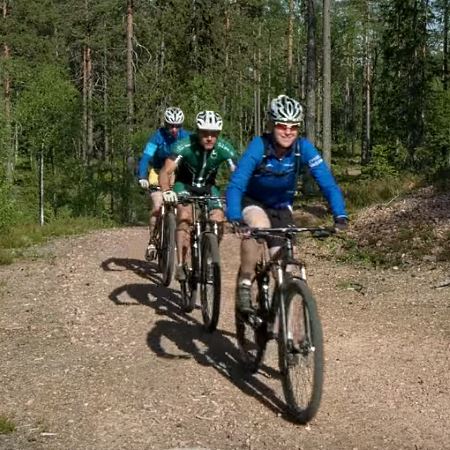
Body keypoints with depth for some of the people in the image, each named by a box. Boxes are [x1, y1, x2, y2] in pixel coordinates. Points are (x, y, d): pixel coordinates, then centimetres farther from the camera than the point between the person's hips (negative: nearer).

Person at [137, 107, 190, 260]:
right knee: (157, 207, -19)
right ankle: (152, 242, -6)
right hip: (158, 173, -2)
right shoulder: (158, 136, -21)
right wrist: (142, 177, -44)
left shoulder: (186, 137, -15)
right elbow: (145, 157, -29)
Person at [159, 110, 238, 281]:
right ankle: (181, 264, -23)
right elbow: (166, 171, -36)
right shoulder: (184, 146, -30)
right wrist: (166, 191, -55)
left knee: (218, 220, -17)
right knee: (185, 216, -28)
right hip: (185, 185, -2)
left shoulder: (225, 149, -24)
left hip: (209, 187, 2)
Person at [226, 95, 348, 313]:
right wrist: (235, 219, -53)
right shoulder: (259, 146, -29)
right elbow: (235, 185, -37)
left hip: (281, 207, 3)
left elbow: (327, 182, -26)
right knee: (258, 226, -37)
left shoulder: (303, 148, -22)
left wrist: (340, 215, -41)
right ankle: (244, 285, -20)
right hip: (252, 202, -3)